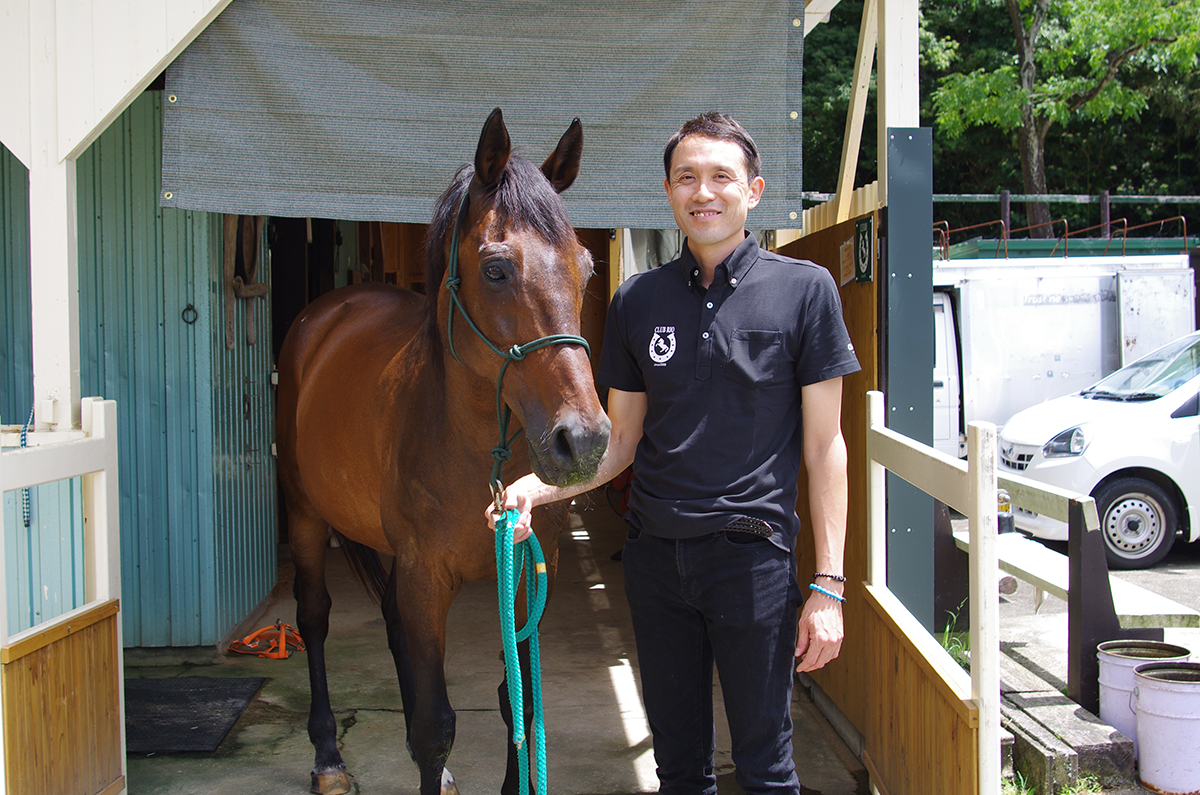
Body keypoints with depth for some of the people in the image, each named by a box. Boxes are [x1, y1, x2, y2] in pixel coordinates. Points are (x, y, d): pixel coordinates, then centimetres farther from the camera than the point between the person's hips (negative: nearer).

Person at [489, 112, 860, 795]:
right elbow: (622, 441, 11)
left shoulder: (805, 290, -4)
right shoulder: (638, 301, 6)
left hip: (752, 553, -3)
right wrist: (539, 488, -7)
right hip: (656, 553, 4)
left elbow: (824, 445, -4)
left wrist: (828, 585, -8)